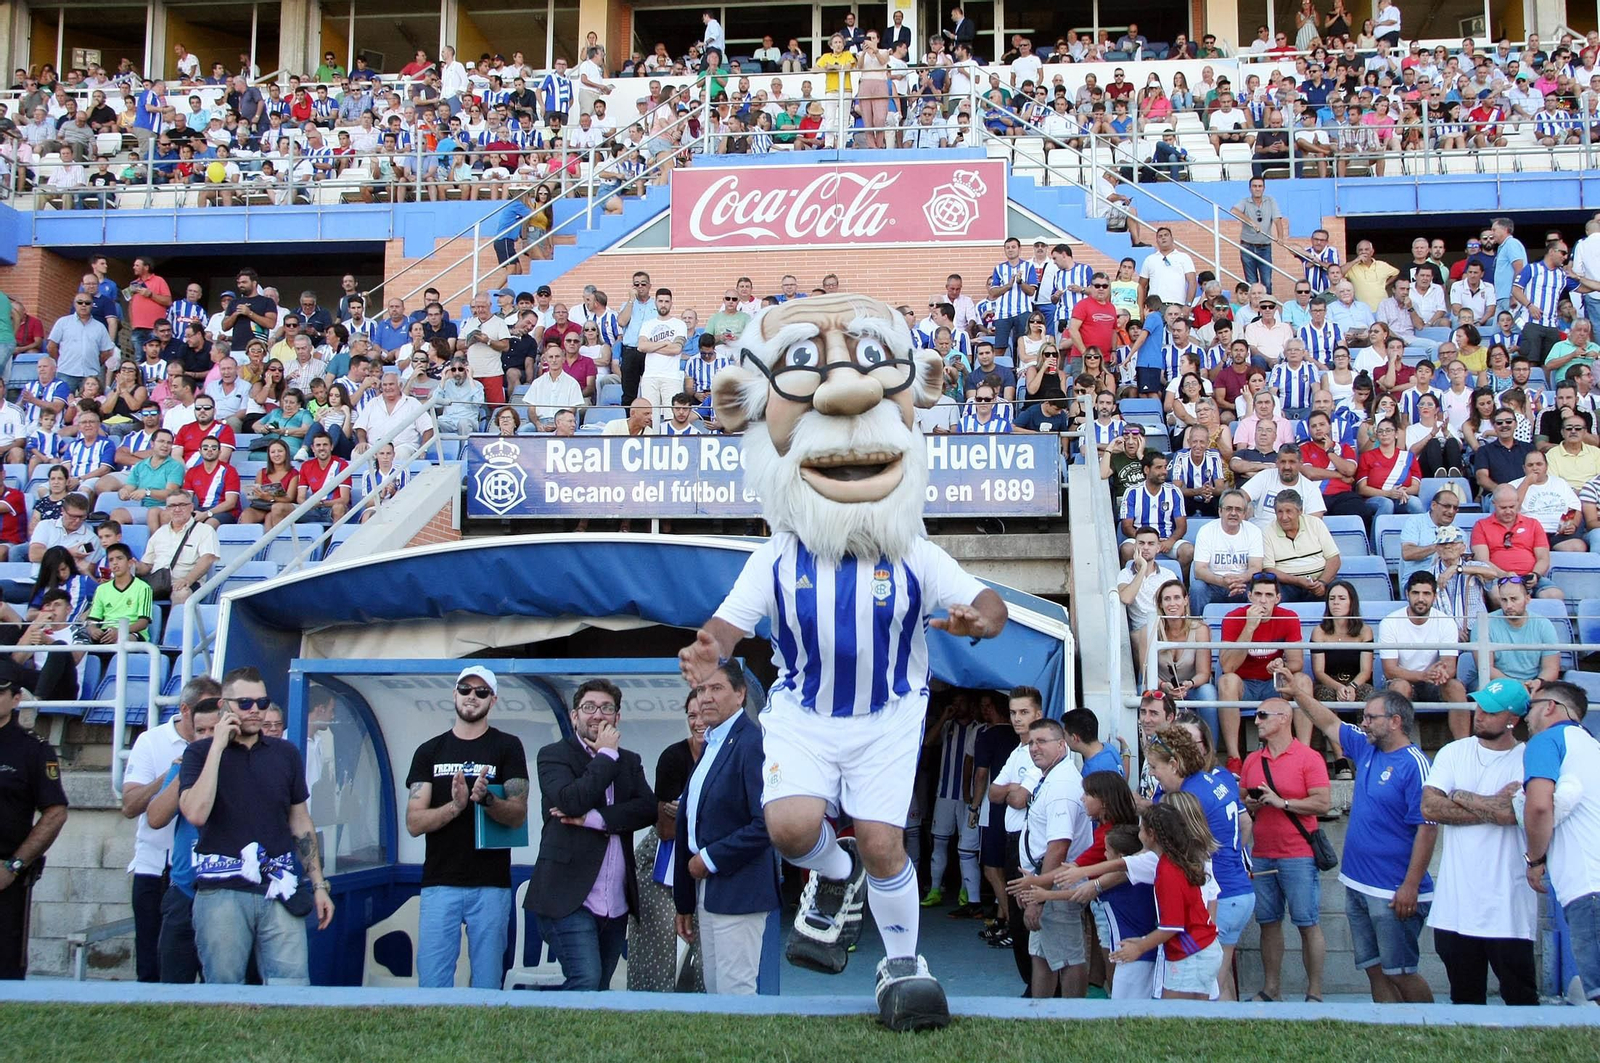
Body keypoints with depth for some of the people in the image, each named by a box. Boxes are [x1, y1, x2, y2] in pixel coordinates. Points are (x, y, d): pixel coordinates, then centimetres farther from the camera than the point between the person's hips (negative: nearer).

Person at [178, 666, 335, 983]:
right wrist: (219, 746, -11)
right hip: (222, 892, -2)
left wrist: (318, 885, 12)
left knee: (292, 988, -4)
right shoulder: (201, 752, 3)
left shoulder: (286, 754, 12)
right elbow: (195, 813, -14)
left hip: (280, 891, 2)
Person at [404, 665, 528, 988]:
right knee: (432, 983, -2)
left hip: (490, 885, -1)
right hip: (440, 883, 1)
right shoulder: (429, 751, 10)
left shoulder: (507, 747, 5)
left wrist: (486, 799, -24)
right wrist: (456, 805, -17)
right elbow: (414, 823, 2)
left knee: (487, 985, 2)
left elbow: (518, 815, -3)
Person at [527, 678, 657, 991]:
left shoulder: (629, 762, 17)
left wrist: (594, 818, -14)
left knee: (600, 988, 9)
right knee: (586, 982, -18)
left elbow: (648, 809, -2)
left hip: (615, 903, 5)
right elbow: (571, 801, -17)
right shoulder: (554, 755, 2)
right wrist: (607, 755, -8)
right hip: (570, 897, -5)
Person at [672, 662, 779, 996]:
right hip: (706, 890, 9)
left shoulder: (752, 743, -14)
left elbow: (766, 824, -23)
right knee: (714, 992, 13)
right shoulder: (711, 745, 16)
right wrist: (685, 904, 19)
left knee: (734, 993, -5)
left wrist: (710, 859, -14)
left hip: (737, 890, -9)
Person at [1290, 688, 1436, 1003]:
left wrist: (1411, 886, -21)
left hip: (1394, 893, -8)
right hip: (1357, 884, 8)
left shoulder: (1414, 764, -15)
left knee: (1399, 973, -2)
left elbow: (1427, 828, -19)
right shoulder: (1366, 749, 9)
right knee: (1375, 970, 11)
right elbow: (1329, 723, 25)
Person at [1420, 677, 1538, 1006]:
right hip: (1455, 904, 4)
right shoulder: (1453, 753, 9)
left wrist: (1462, 798, -4)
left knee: (1520, 996, 0)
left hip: (1508, 905, -4)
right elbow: (1430, 807, -3)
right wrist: (1490, 810, -8)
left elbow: (1512, 812, -18)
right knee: (1465, 997, 11)